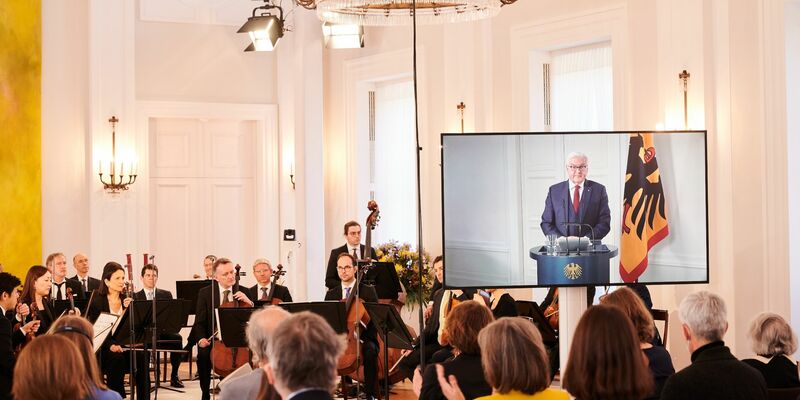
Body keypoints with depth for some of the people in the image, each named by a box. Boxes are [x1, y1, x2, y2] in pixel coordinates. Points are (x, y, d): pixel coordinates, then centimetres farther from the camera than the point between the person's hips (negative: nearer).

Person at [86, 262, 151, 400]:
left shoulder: (127, 300, 11)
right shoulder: (97, 301, -2)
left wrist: (128, 308, -14)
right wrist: (111, 345, -25)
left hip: (124, 345, 3)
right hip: (104, 347, -3)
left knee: (141, 357, -27)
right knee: (117, 358, -35)